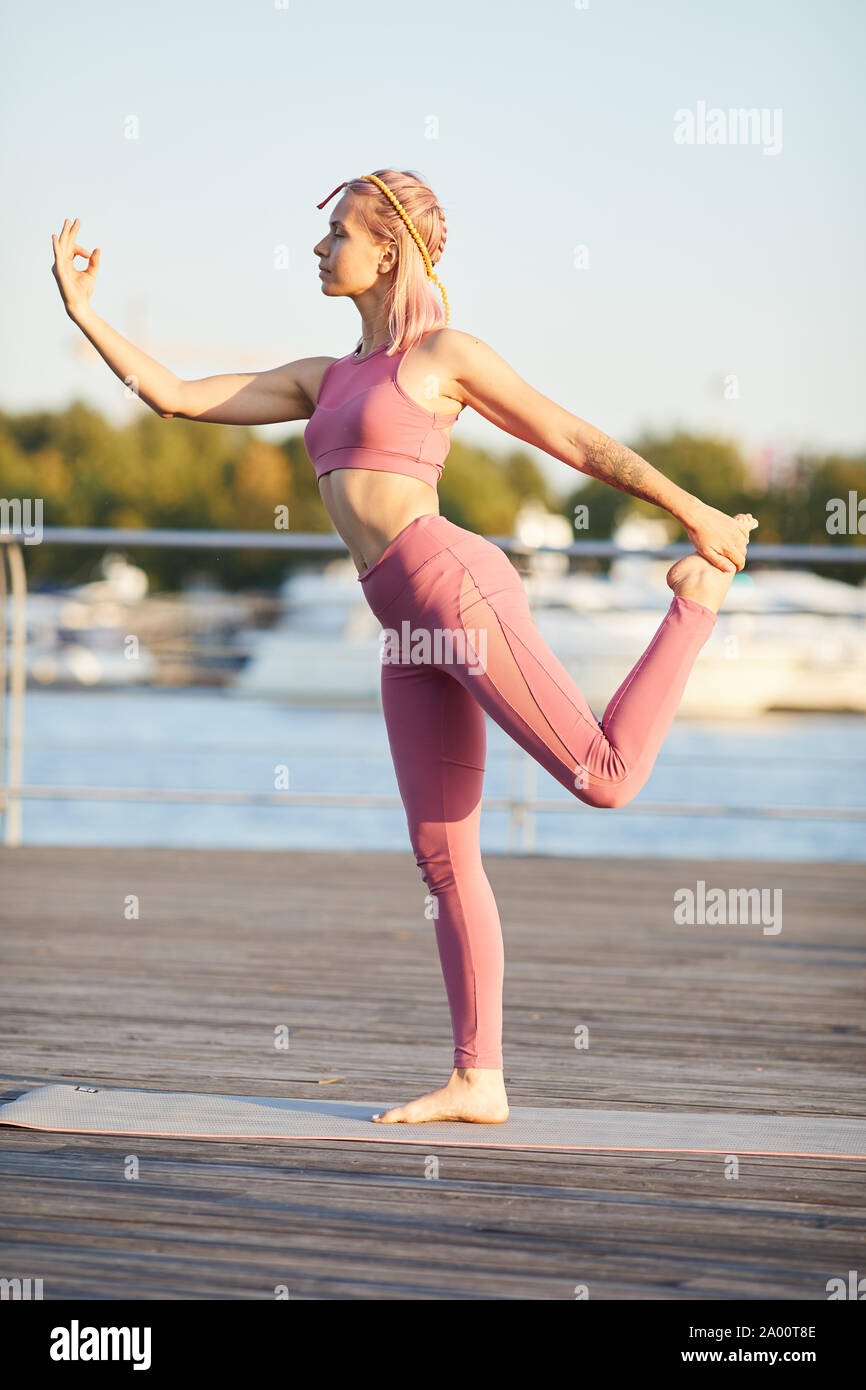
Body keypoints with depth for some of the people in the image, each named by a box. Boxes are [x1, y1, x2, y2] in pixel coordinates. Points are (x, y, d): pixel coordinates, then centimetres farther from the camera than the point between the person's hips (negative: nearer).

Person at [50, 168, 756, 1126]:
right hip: (409, 628, 7)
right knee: (444, 858, 4)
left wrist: (693, 512, 5)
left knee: (605, 777, -13)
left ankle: (699, 596, 9)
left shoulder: (447, 354, 2)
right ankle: (478, 1081, 6)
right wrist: (84, 314, 15)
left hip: (457, 588, -7)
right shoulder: (326, 380, 22)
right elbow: (175, 398, 20)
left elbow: (574, 441, 4)